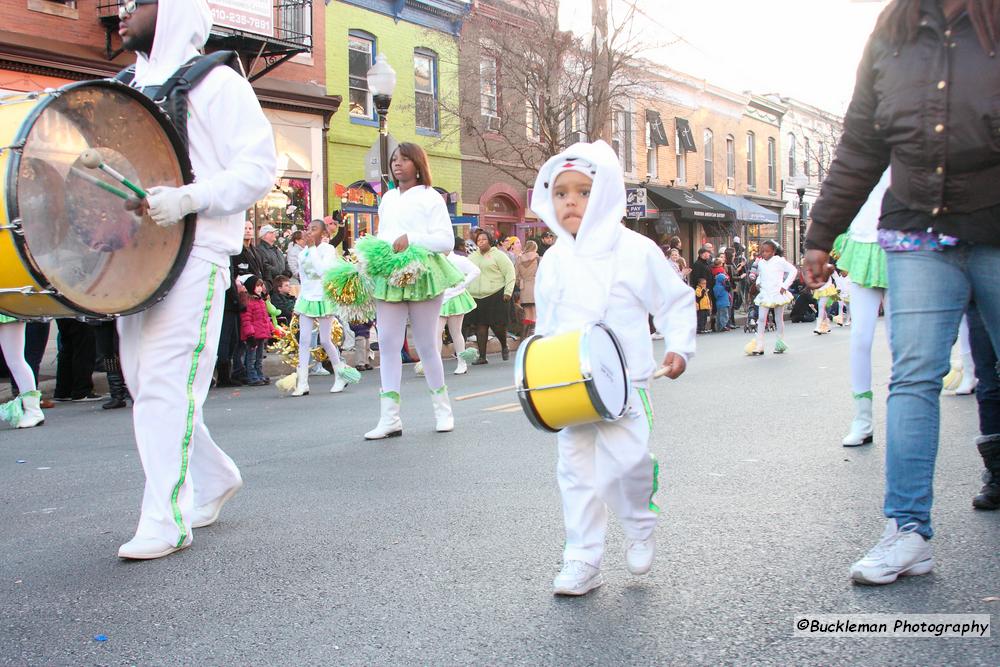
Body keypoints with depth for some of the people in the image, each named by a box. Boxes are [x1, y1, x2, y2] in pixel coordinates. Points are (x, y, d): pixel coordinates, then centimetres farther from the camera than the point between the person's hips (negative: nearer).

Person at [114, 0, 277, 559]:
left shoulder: (217, 83, -1)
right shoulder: (131, 88, 21)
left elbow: (259, 167, -9)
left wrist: (188, 198, -23)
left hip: (193, 253, -8)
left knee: (165, 382, -12)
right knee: (142, 381, 9)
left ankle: (167, 520, -6)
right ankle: (214, 477, 27)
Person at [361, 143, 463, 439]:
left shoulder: (430, 197, 2)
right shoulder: (387, 199, 19)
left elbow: (447, 241, -5)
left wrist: (412, 239, -17)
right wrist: (370, 256, 5)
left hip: (422, 276, -5)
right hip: (388, 276, 5)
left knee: (427, 345, 2)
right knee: (387, 344, -4)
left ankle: (442, 407, 21)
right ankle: (390, 418, -3)